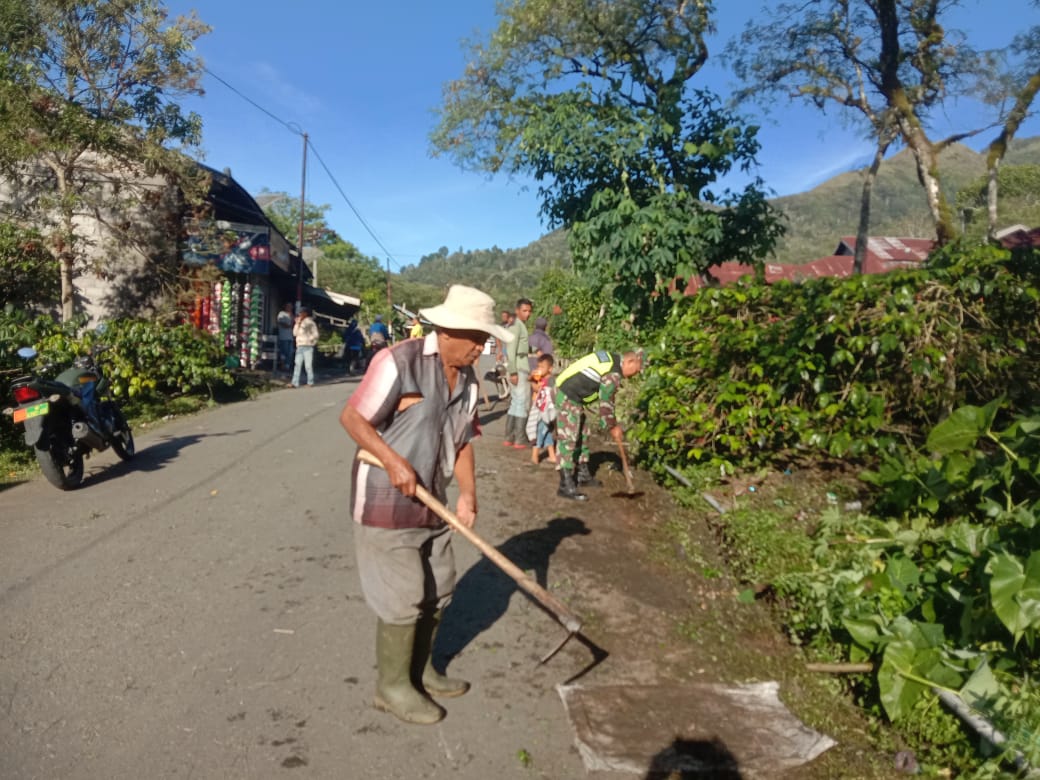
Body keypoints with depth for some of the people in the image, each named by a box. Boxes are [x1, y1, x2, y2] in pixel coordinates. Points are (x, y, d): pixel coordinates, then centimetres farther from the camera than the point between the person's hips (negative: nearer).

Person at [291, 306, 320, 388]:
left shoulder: (310, 322, -1)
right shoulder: (300, 322, 17)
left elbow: (316, 334, -3)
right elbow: (295, 333, 9)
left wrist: (308, 339, -8)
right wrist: (297, 323, 1)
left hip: (308, 347, -6)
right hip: (299, 346, 6)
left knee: (308, 365, -4)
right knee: (297, 365, 0)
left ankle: (310, 382, 4)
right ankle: (295, 383, -1)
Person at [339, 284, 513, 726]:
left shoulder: (467, 379, 5)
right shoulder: (400, 362, -19)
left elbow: (462, 440, 10)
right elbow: (352, 418, -17)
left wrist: (468, 492, -3)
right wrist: (394, 462, -26)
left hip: (430, 501, 8)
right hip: (386, 501, -8)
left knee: (438, 591, 17)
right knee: (403, 599, 0)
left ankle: (420, 671, 37)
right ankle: (393, 687, 21)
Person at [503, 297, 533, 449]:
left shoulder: (522, 326, 18)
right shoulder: (516, 326, -13)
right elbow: (511, 351, -19)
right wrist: (513, 372, -22)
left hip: (521, 368, 10)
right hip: (519, 369, -10)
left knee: (515, 403, 12)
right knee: (523, 403, -7)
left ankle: (509, 437, 17)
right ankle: (520, 440, -4)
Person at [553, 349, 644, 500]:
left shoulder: (613, 360, 11)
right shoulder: (613, 373, -20)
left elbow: (608, 398, 20)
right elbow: (606, 403, -15)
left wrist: (613, 424, 21)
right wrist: (612, 427, 0)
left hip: (574, 397, 11)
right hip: (568, 398, -11)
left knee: (581, 437, 19)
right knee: (567, 439, -10)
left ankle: (582, 474, 31)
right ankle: (566, 486, -9)